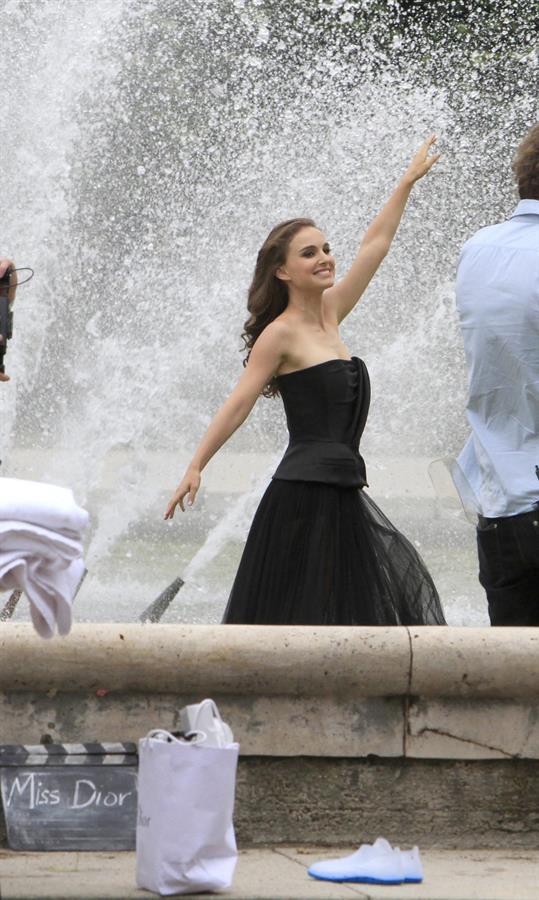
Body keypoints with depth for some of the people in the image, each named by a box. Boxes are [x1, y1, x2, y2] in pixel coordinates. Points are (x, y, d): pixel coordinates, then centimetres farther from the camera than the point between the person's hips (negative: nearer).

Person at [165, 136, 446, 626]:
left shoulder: (329, 315, 13)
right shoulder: (281, 334, -7)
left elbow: (374, 246, 21)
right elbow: (238, 405, -10)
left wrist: (409, 181, 26)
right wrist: (194, 469, -15)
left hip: (342, 493, 9)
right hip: (304, 491, -9)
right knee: (296, 619, -8)